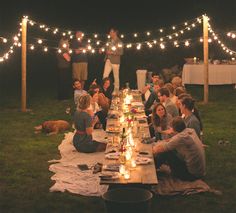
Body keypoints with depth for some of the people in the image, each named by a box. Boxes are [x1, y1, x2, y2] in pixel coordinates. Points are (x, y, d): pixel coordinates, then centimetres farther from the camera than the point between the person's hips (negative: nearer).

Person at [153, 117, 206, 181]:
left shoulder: (181, 137, -23)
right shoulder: (191, 131, 1)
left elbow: (159, 149, -13)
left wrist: (154, 149, 8)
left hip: (192, 174, -9)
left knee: (166, 152, -6)